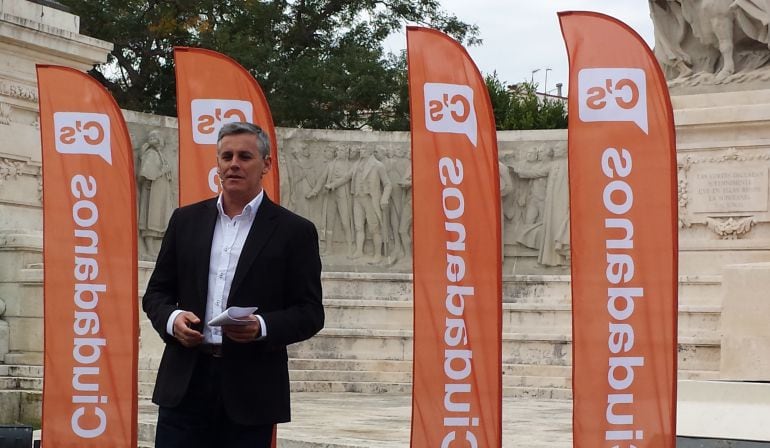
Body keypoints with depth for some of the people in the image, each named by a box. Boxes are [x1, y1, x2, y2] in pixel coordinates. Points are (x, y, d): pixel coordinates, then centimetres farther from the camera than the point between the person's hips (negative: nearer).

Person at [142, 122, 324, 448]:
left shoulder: (294, 231, 1)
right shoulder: (186, 220, 11)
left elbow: (310, 313, -1)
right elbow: (157, 292, 14)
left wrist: (262, 327, -19)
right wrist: (172, 318, -8)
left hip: (251, 391, -2)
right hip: (185, 383, 2)